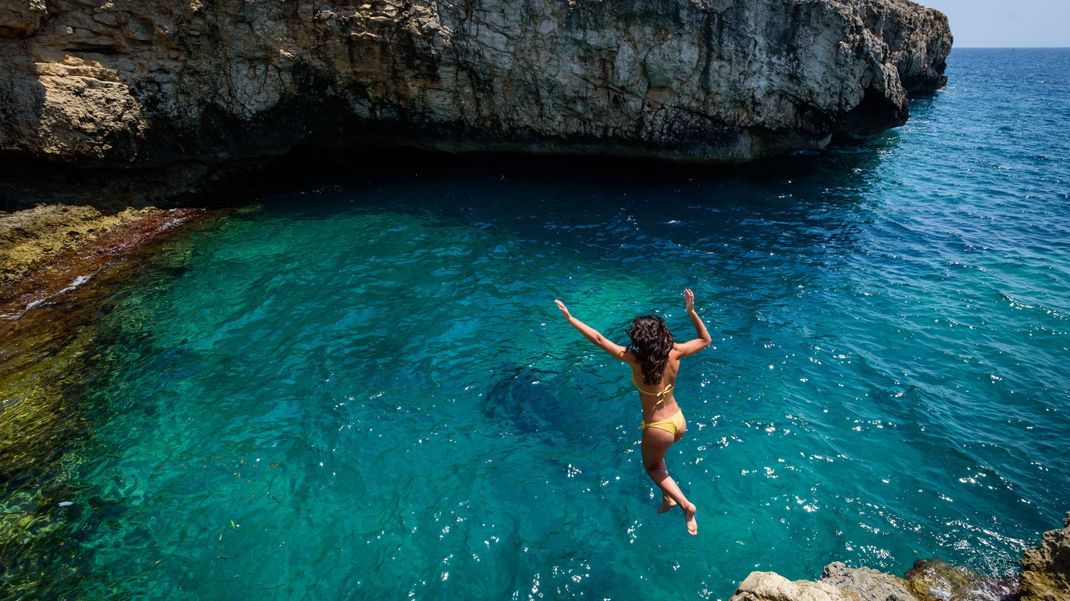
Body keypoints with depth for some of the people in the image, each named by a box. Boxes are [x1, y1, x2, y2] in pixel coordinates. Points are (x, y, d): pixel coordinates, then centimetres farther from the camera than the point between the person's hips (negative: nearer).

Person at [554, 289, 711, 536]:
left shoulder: (637, 361, -29)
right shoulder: (674, 353, -17)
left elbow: (599, 339, -26)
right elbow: (705, 339, 0)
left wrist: (570, 318, -21)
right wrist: (692, 311, -8)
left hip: (658, 428, -5)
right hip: (679, 421, 5)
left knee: (652, 466, 26)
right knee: (657, 457, 35)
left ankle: (685, 504, 15)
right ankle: (668, 496, 42)